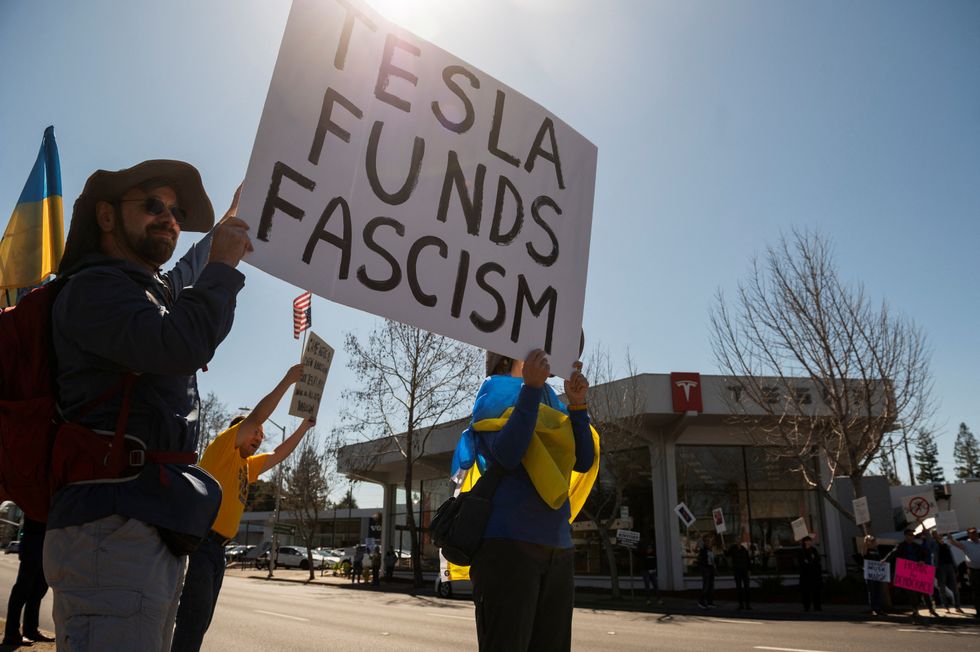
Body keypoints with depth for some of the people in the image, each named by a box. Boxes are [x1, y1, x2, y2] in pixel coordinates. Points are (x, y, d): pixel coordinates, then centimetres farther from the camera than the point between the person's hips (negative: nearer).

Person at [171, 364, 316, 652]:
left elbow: (279, 454, 31)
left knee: (200, 620, 11)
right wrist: (287, 380, -10)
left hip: (216, 548, 9)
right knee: (195, 617, -14)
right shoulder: (221, 448, -3)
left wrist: (305, 426, 23)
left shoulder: (247, 465, 19)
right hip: (199, 541, -9)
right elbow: (256, 416, -12)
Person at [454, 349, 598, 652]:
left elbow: (584, 462, 9)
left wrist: (577, 404, -2)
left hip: (558, 547, 6)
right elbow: (507, 455, -15)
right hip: (510, 542, -6)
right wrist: (531, 388, -19)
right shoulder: (495, 391, 2)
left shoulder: (552, 401, 18)